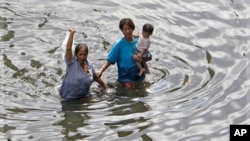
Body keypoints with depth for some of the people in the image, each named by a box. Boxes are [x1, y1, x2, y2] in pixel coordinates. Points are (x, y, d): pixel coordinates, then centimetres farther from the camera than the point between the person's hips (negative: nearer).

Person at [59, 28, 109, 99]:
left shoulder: (89, 65, 2)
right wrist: (72, 33, -34)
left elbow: (96, 78, 19)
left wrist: (106, 86, 23)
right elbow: (68, 49, -29)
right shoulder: (72, 62, -13)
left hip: (85, 96, 4)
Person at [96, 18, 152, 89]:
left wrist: (141, 58, -21)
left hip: (139, 75, 4)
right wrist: (101, 70, -30)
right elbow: (109, 60, -15)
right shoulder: (119, 44, -13)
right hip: (125, 75, -4)